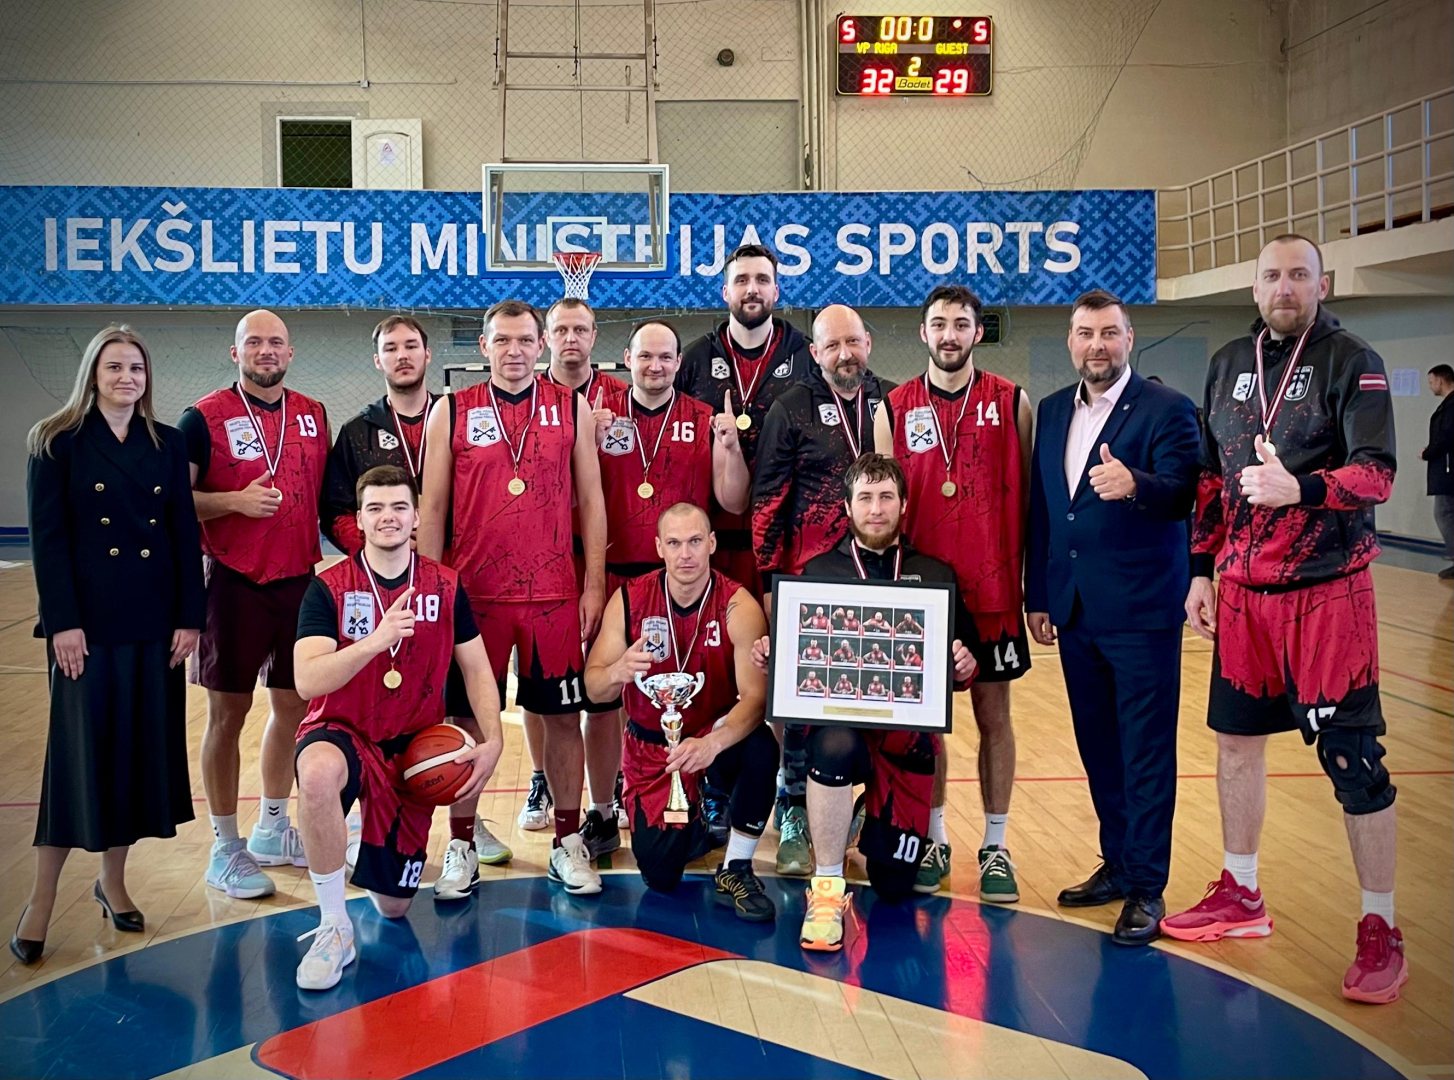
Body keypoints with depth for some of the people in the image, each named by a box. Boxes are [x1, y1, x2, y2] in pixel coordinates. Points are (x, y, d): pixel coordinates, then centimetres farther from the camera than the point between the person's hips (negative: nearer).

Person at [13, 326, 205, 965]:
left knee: (143, 747, 7)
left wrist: (189, 617, 0)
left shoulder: (168, 445, 9)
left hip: (154, 622, 4)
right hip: (88, 619, -3)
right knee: (79, 749, -4)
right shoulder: (58, 442, -1)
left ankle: (113, 879, 21)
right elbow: (47, 538, -5)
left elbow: (185, 536, 7)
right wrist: (63, 622, -13)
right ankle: (42, 898, 6)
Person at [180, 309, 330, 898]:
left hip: (300, 580, 5)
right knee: (229, 711, 2)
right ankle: (225, 847, 13)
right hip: (235, 583, -5)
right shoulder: (205, 417, -5)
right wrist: (235, 501, -21)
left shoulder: (313, 414, 10)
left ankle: (272, 829, 29)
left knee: (292, 704, 12)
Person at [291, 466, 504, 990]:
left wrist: (493, 741, -8)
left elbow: (476, 669, 7)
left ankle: (375, 865, 45)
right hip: (341, 732, -3)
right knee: (318, 774, -43)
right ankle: (334, 929, -24)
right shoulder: (329, 587, -10)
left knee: (393, 906, 5)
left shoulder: (445, 586, -1)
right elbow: (307, 681, -23)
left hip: (413, 748, 3)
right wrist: (377, 640, -37)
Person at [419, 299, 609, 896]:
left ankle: (568, 842, 20)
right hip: (473, 593, -1)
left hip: (555, 594, 1)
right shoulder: (452, 411, 4)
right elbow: (432, 507, 4)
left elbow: (591, 500, 7)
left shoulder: (571, 407, 6)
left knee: (563, 715, 6)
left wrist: (594, 583, 1)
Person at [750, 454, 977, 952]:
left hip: (909, 732, 1)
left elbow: (956, 663, 5)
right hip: (838, 719, -1)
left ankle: (874, 823, 39)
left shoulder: (936, 576, 6)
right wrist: (769, 658, -17)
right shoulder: (819, 572, 6)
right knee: (834, 745, -40)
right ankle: (827, 889, -20)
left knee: (895, 885, 1)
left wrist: (964, 668, -17)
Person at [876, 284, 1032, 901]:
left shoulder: (1012, 402, 1)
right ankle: (934, 841, 21)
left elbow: (1027, 497, 3)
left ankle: (995, 847, 17)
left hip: (992, 590, -1)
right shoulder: (895, 409, 3)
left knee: (994, 715, 7)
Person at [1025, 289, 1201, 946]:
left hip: (1141, 612, -6)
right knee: (1098, 747, 15)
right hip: (1075, 612, 6)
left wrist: (1134, 484, -38)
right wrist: (1037, 596, 11)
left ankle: (1147, 890, 8)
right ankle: (1117, 866, 29)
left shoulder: (1166, 410, -6)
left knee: (1146, 753, -1)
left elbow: (1183, 494, -18)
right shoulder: (1053, 412, 12)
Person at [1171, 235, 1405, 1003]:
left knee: (1353, 758, -4)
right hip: (1242, 591, 6)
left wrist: (1299, 488, -34)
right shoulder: (1229, 364, 10)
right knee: (1235, 737, 14)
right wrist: (1202, 571, 12)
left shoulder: (1352, 363, -6)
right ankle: (1240, 897, 32)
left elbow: (1376, 473, -17)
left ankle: (1381, 931, 10)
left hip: (1328, 592, -6)